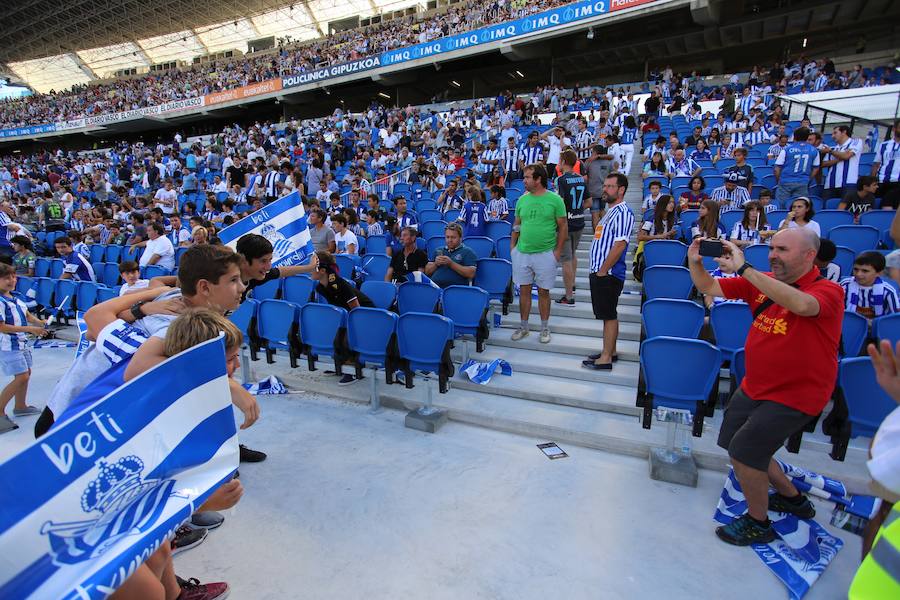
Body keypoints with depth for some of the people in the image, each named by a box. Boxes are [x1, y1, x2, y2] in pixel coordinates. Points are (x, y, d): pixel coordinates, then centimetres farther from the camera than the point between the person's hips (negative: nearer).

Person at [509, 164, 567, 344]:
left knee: (543, 291, 7)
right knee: (524, 290, 10)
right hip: (522, 253, 4)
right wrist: (512, 245, 5)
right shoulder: (522, 199, 6)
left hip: (545, 253, -3)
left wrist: (558, 250, -7)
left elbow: (563, 226, -2)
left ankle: (545, 328, 22)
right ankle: (523, 326, 24)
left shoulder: (555, 200, -5)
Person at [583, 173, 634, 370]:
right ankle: (610, 351, 27)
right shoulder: (610, 211, 17)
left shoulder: (622, 213, -14)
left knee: (609, 315, -2)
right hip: (599, 273, 10)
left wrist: (602, 271, -18)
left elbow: (620, 245, -23)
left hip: (609, 274, -10)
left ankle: (606, 358, 6)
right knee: (607, 314, 16)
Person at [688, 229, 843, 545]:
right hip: (754, 386, 8)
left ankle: (758, 524, 18)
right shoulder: (762, 282, -2)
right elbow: (709, 287, -1)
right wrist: (695, 263, -21)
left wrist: (744, 268, -42)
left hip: (795, 394, -7)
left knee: (743, 450, -9)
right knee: (735, 442, 19)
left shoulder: (828, 290, -18)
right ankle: (793, 498, 44)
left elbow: (801, 305, -42)